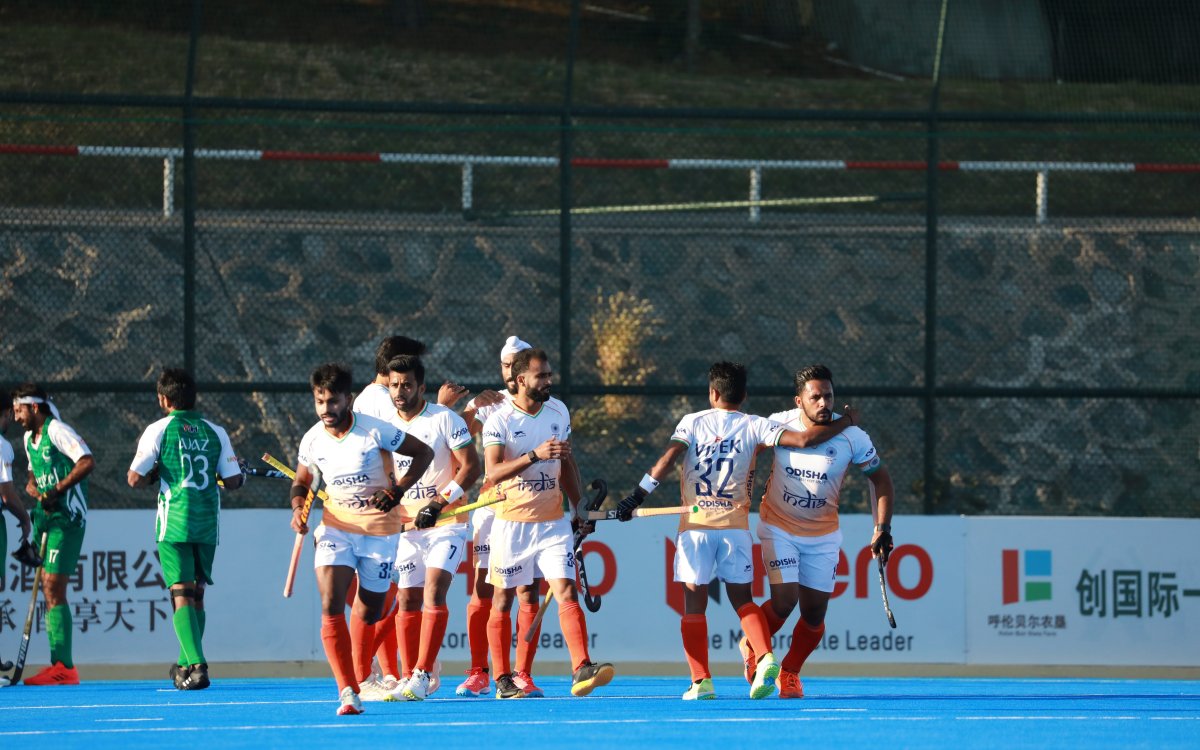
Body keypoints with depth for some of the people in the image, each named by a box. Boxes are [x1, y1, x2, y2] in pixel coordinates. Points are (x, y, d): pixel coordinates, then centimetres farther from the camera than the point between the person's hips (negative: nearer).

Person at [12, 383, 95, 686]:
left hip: (66, 518, -10)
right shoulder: (29, 438, 17)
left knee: (53, 590, -14)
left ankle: (64, 667, -17)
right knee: (49, 591, 8)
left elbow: (87, 461, -21)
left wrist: (57, 489, -22)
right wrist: (32, 488, 2)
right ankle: (60, 665, 11)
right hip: (45, 518, 10)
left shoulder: (57, 431, -11)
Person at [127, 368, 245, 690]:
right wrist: (240, 475, 26)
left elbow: (134, 478, -10)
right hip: (208, 524, 4)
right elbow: (233, 480, 4)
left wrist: (154, 476, 11)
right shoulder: (215, 432, 5)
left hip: (174, 524, -4)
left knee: (182, 595, -7)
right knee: (196, 595, 16)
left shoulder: (159, 430, -5)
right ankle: (187, 663, 25)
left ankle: (196, 666, -22)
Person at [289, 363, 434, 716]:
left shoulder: (376, 431, -14)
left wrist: (398, 491, -16)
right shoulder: (312, 441, -3)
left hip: (380, 531, -2)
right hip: (336, 527, 2)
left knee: (367, 617, 6)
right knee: (331, 607, -19)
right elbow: (301, 481, 15)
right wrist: (298, 508, -7)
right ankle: (347, 692, -22)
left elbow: (424, 452, -4)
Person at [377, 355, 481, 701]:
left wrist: (441, 502, -20)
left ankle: (423, 674, -20)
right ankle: (410, 678, 9)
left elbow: (471, 466, -11)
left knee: (433, 592, -17)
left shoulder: (445, 419, -8)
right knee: (408, 601, 3)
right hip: (406, 526, 5)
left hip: (446, 522, -5)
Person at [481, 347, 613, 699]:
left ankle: (582, 669, -19)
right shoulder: (499, 421, -10)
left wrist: (577, 507, 13)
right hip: (511, 522, -3)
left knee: (567, 592, -11)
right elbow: (493, 472, -21)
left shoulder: (559, 412, 7)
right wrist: (534, 455, -31)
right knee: (503, 600, 4)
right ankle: (503, 680, 12)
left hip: (552, 522, 3)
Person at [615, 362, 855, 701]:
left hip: (695, 525, -1)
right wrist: (843, 425, 9)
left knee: (694, 603, 4)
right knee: (742, 599, 11)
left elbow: (668, 459, -8)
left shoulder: (693, 422, 5)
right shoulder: (753, 426, 4)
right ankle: (765, 657, -12)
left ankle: (701, 681, -3)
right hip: (735, 525, 1)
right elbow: (803, 440, -5)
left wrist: (638, 495, -7)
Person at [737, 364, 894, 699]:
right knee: (784, 602, -15)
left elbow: (880, 479, -1)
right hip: (779, 528, -1)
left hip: (823, 535, 1)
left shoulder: (852, 437, -15)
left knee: (814, 612, 0)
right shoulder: (779, 424, -13)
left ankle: (790, 673, 25)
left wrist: (882, 530, -8)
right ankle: (752, 647, 15)